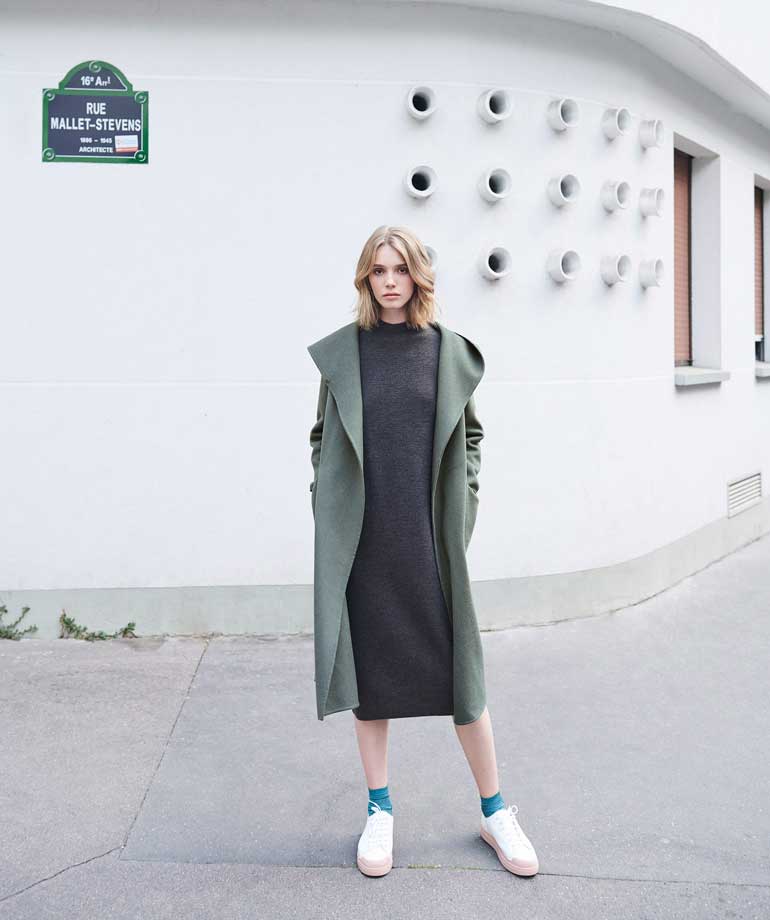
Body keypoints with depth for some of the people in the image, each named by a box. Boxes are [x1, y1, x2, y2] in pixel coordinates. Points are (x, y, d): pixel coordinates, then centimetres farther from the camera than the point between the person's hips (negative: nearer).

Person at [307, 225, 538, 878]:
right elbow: (322, 437, 11)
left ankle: (495, 810, 21)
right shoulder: (340, 352, 4)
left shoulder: (451, 351, 5)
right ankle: (380, 810, 24)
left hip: (431, 534, 0)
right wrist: (326, 506, 2)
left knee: (459, 666, 4)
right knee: (369, 667, 8)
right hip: (362, 537, 1)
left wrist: (464, 505, 3)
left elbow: (470, 436, 12)